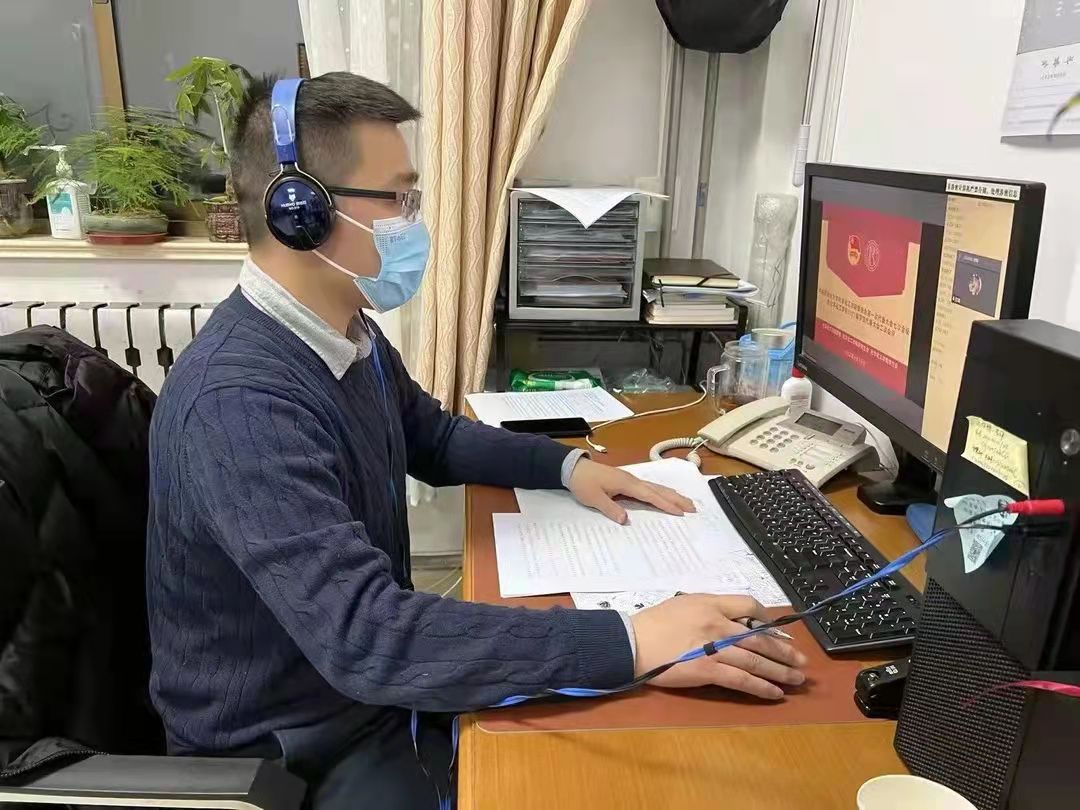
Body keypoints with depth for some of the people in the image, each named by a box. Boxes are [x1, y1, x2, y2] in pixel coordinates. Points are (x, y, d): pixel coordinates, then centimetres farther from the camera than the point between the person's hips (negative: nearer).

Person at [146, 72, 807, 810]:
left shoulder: (348, 334, -2)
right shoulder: (238, 404, -31)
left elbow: (433, 436, 15)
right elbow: (364, 636, -37)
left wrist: (566, 465, 1)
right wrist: (630, 644, -38)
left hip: (376, 686, 7)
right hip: (291, 749, -7)